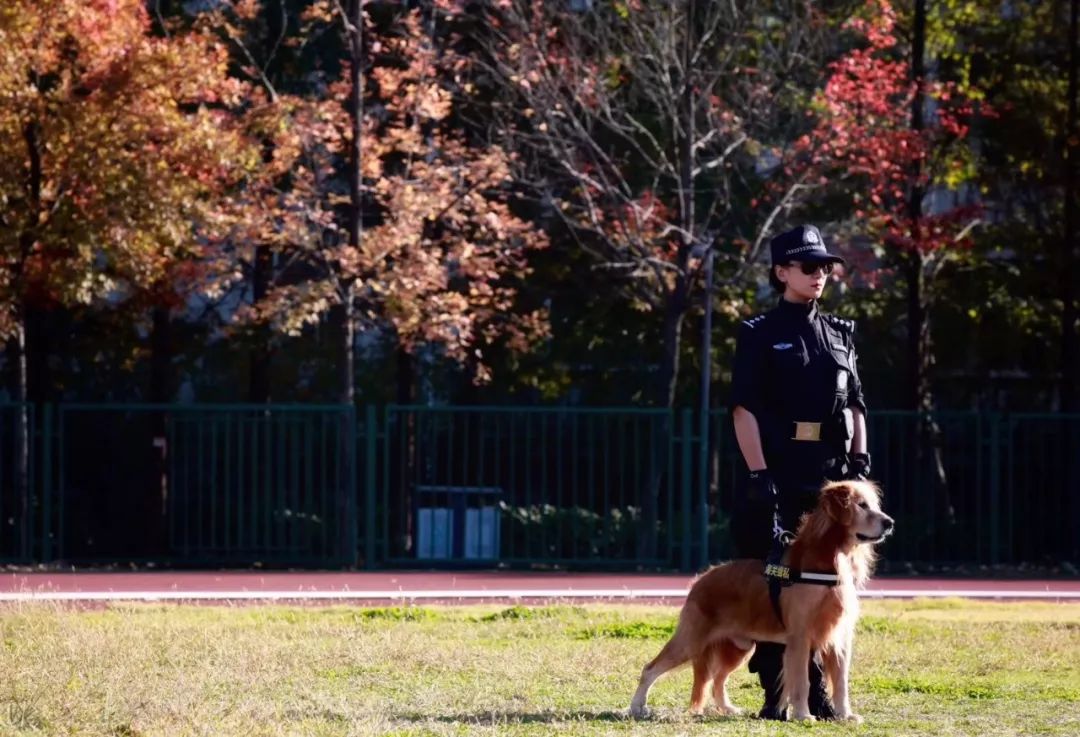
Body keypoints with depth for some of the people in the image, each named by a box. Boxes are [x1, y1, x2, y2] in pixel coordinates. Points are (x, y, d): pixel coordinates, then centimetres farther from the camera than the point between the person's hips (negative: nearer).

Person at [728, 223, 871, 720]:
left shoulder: (839, 335, 16)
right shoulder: (760, 335, 0)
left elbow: (855, 405, 17)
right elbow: (744, 409, -7)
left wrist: (859, 463, 4)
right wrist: (758, 474, -16)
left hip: (831, 475, 5)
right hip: (779, 473, -5)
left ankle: (813, 692, 10)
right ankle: (777, 693, 1)